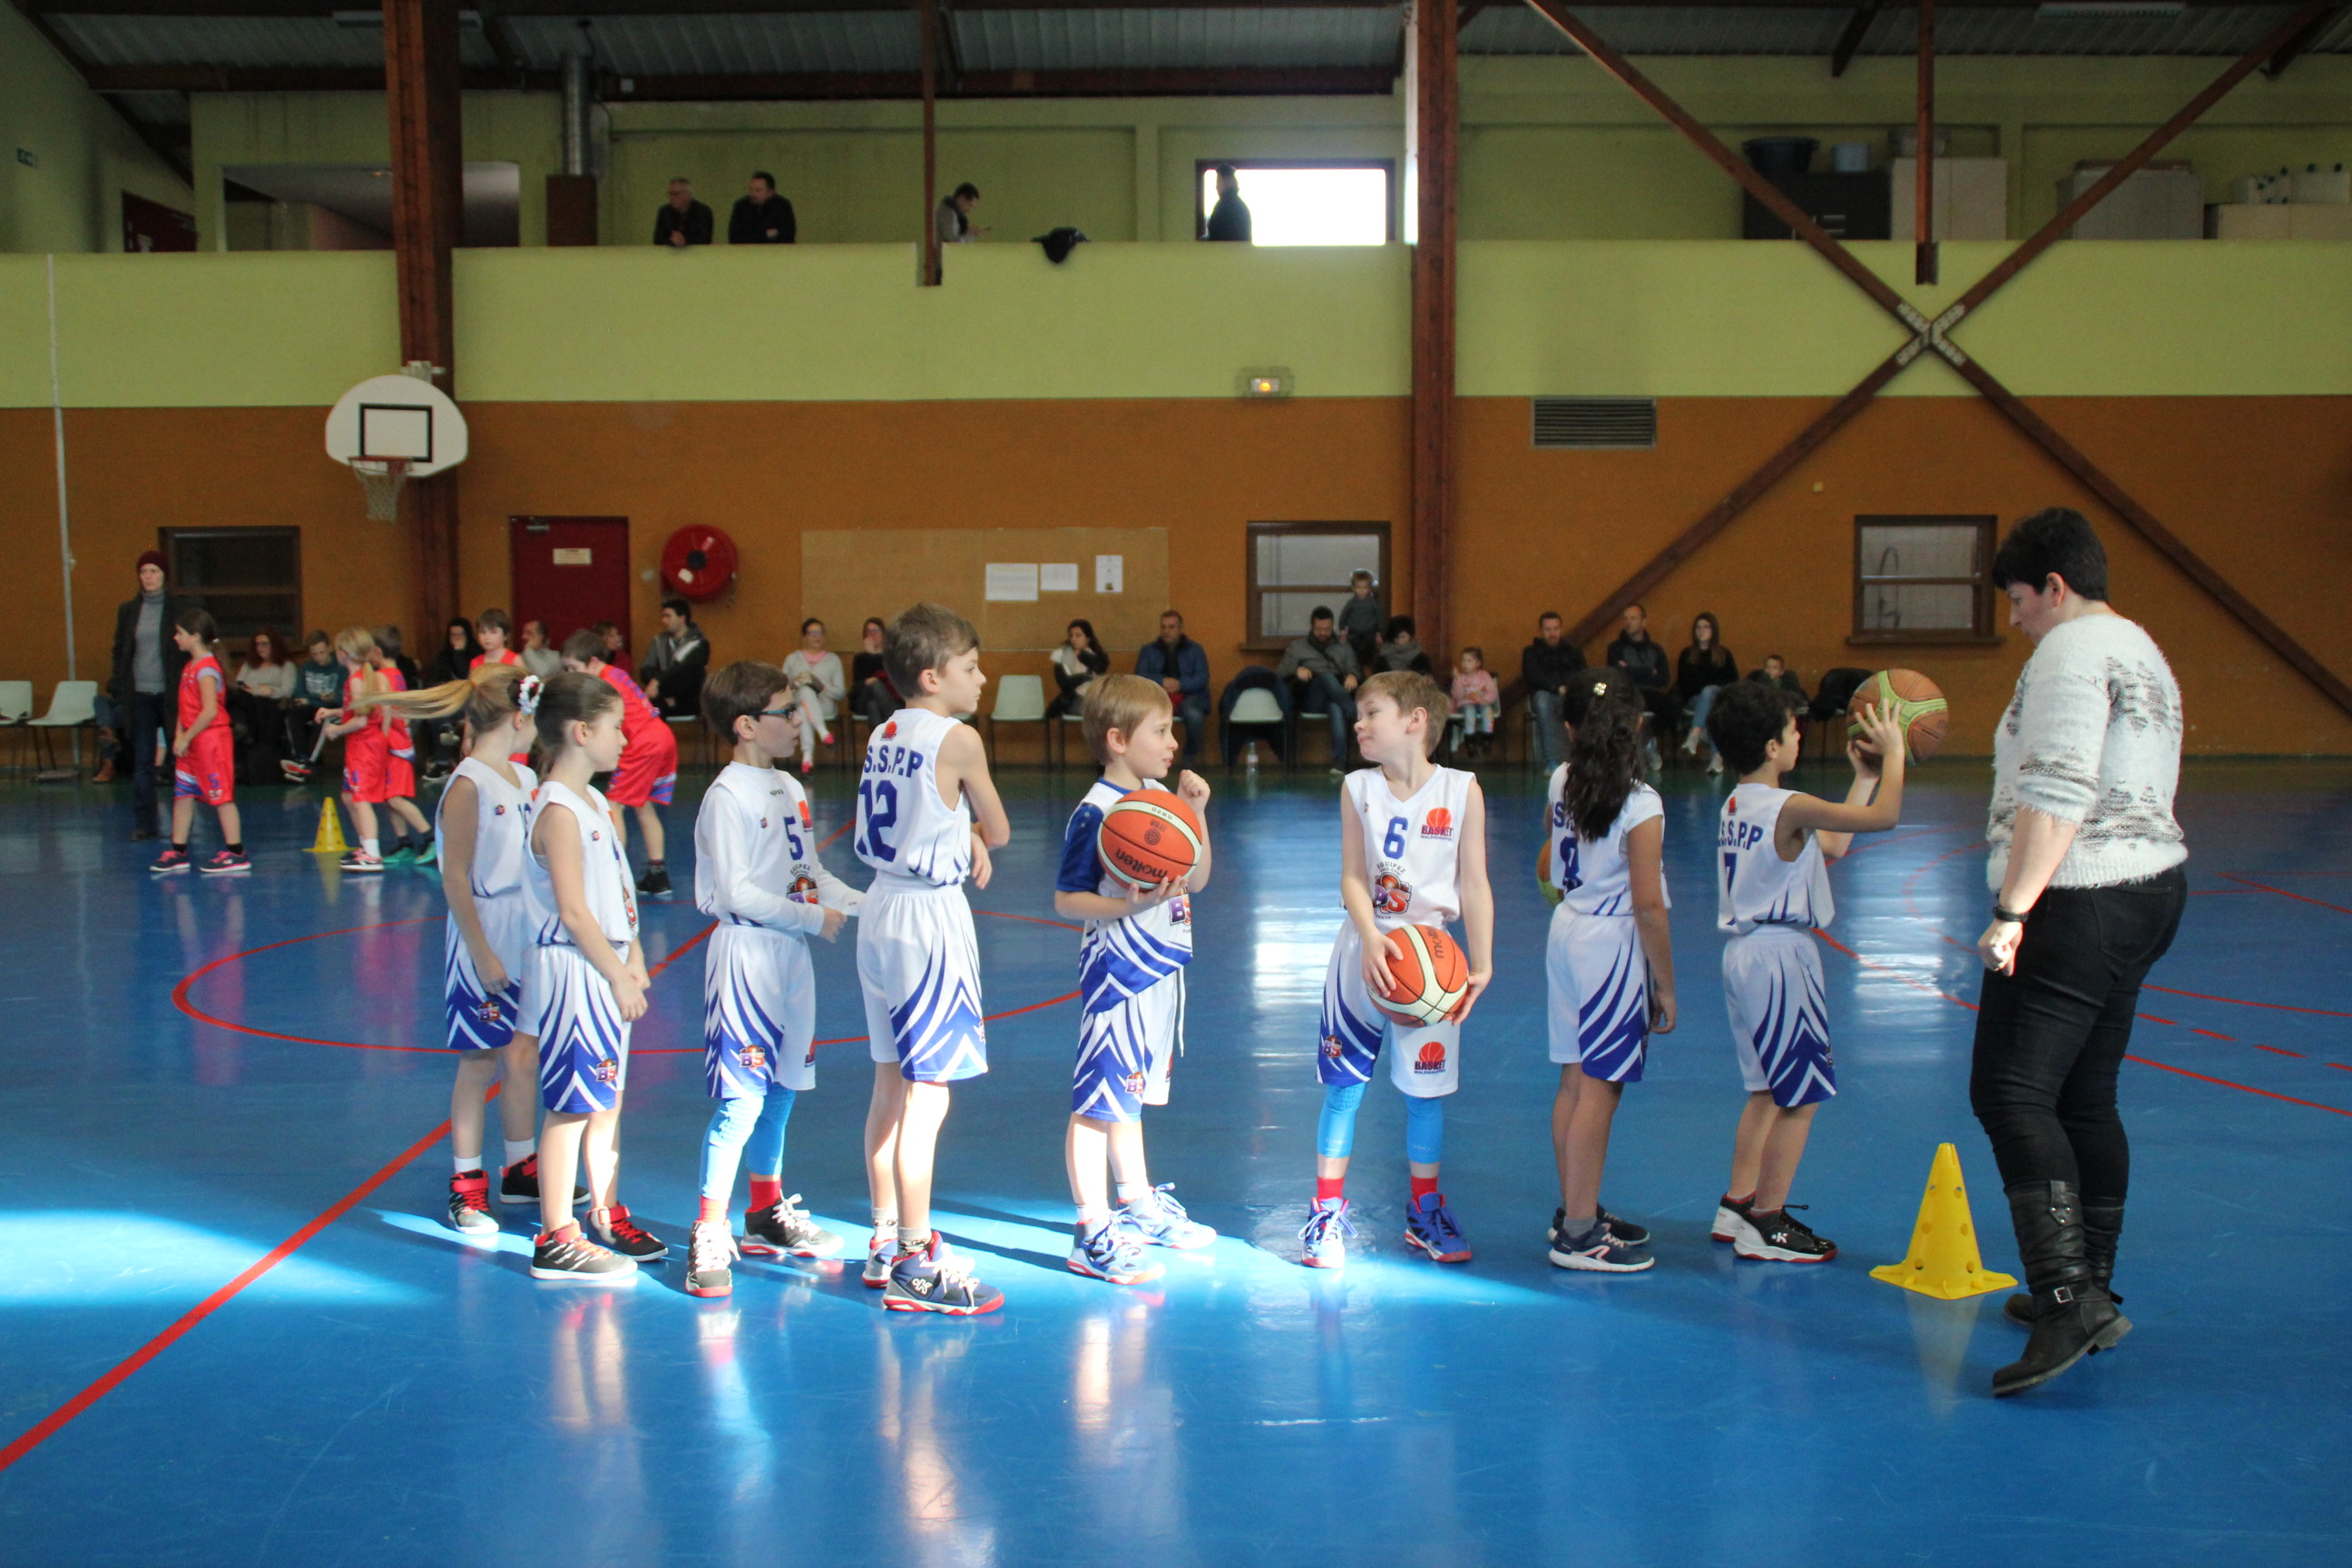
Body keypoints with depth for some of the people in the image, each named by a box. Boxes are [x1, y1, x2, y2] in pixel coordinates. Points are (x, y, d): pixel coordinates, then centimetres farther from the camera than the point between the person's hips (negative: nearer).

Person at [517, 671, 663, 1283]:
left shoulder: (595, 802, 13)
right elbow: (573, 912, -20)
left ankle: (608, 1218, 29)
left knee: (608, 1099, 16)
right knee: (571, 1107, -3)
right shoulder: (558, 809, -16)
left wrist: (633, 961, 9)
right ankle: (555, 1242, 6)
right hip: (572, 973, -9)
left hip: (605, 973, 9)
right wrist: (620, 975, -16)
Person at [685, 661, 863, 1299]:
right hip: (746, 953, -8)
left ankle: (769, 1214, 29)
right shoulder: (728, 796, -14)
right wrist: (815, 918, -14)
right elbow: (737, 894, -18)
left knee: (780, 1090, 16)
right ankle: (708, 1235, -1)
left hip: (790, 950, 8)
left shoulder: (789, 789, 11)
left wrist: (862, 905, 2)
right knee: (741, 1099, -9)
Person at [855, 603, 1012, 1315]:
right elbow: (998, 832, -3)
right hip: (931, 917, -9)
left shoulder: (882, 735, 9)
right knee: (926, 1098, -4)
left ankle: (886, 1241, 26)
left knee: (891, 1086, 16)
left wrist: (960, 834, 3)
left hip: (882, 909, 9)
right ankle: (916, 1265, 1)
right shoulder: (958, 739, -13)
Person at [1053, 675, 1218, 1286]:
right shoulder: (1096, 811, -17)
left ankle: (1138, 1206, 36)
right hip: (1117, 972, -9)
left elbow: (1196, 879, 13)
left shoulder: (1161, 797, 9)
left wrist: (1195, 810, 2)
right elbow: (1066, 899, -16)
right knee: (1098, 1103, -2)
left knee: (1131, 1094, 22)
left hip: (1161, 971, 9)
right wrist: (1128, 906, -30)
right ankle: (1093, 1234, 4)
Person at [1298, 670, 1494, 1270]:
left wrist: (1481, 965, -9)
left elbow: (1474, 885, -3)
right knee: (1343, 1087, 5)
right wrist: (1372, 940, -22)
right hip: (1363, 950, 1)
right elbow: (1353, 878, -6)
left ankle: (1426, 1212, 25)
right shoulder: (1358, 789, -1)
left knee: (1425, 1091, 7)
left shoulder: (1461, 791, -5)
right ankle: (1328, 1213, 17)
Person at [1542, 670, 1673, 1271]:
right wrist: (1665, 984, -10)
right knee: (1600, 1091, -2)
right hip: (1613, 944, -8)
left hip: (1566, 930, 8)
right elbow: (1648, 906, -16)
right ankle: (1578, 1234, 3)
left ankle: (1576, 1209, 27)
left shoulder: (1560, 781, 2)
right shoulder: (1641, 805, -18)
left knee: (1574, 1082, 15)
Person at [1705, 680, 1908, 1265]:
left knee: (1767, 1091, 18)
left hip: (1745, 953, 10)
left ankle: (1737, 1206, 23)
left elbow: (1831, 846, 17)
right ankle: (1767, 1225, 5)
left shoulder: (1737, 803, 11)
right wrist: (1893, 754, -3)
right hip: (1780, 957, -9)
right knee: (1802, 1096, 0)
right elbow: (1882, 818, -17)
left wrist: (1864, 776, 19)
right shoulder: (1790, 808, -17)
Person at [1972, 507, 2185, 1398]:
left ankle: (2071, 1298, -22)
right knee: (2086, 1101, 14)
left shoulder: (2071, 652, -11)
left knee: (2011, 1093, -14)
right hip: (2151, 885, 11)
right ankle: (2089, 1295, 21)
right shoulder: (2142, 650, 21)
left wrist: (2013, 908, -23)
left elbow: (2057, 794, -22)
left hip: (2080, 904, -11)